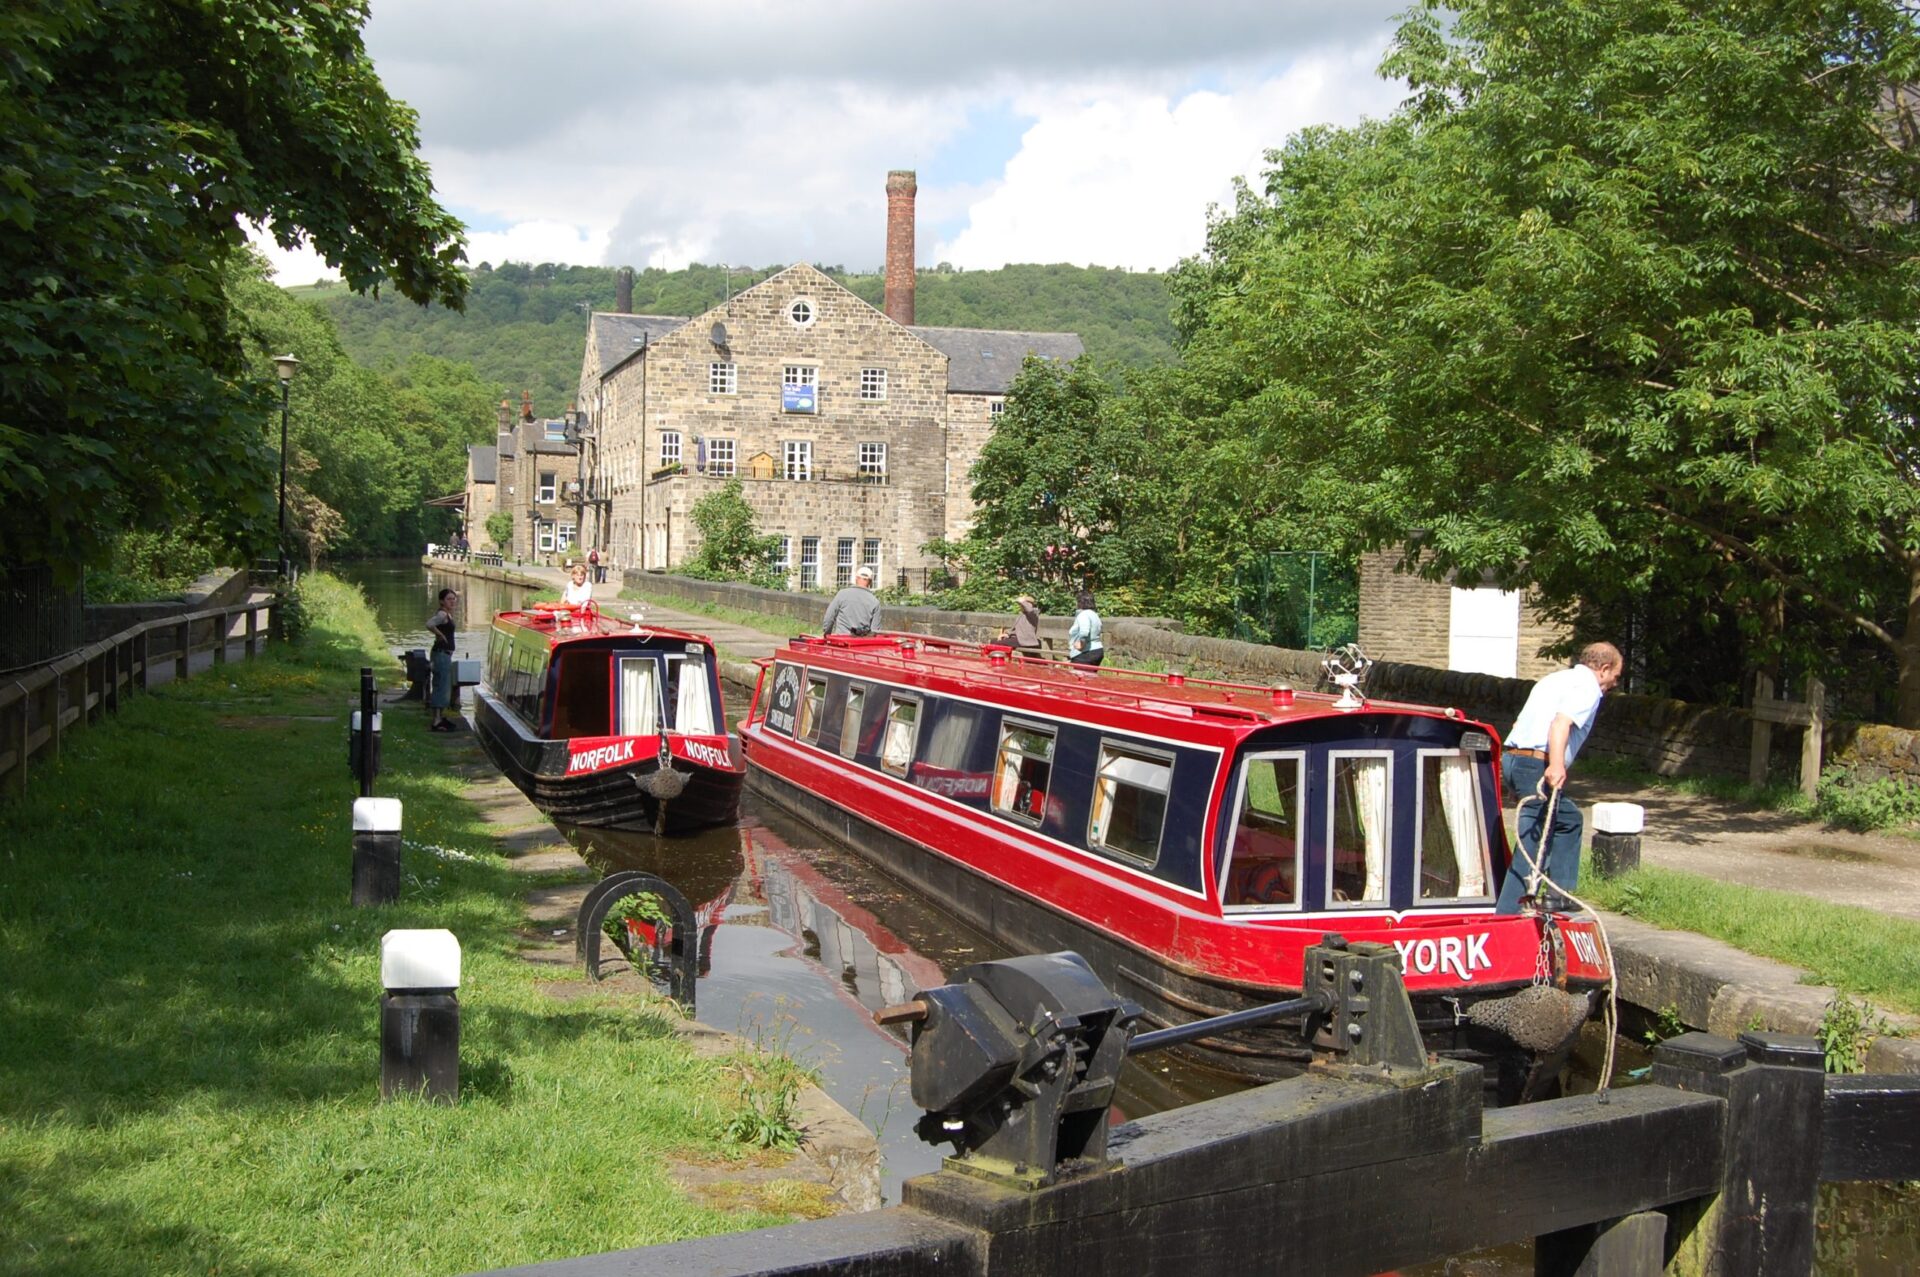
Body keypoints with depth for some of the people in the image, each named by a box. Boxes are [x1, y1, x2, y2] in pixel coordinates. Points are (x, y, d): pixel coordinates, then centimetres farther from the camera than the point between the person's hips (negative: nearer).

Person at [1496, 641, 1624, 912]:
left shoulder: (1556, 678, 27)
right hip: (1538, 766, -9)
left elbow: (1521, 724, 29)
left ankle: (1560, 894, 23)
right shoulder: (1587, 687, -1)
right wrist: (1556, 766, -34)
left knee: (1569, 819, 25)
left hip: (1514, 759, 9)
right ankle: (1508, 916, -13)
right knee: (1534, 846, -9)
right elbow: (1561, 722, -21)